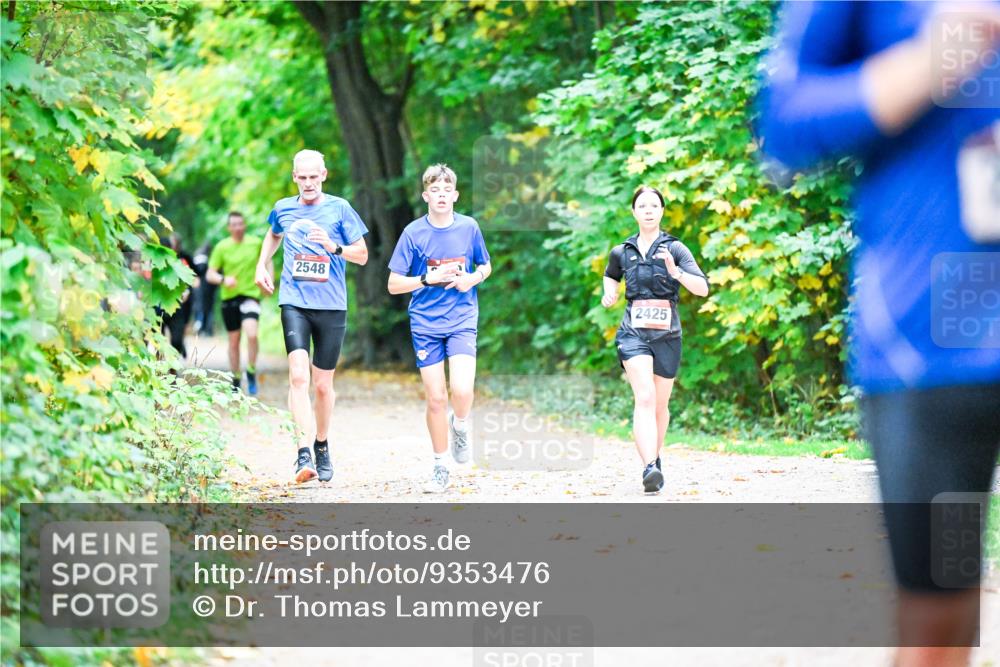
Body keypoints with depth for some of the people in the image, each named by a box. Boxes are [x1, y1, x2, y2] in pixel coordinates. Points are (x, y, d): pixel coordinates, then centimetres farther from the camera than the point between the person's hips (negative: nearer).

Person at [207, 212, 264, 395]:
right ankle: (235, 381, 21)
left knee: (252, 334, -22)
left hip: (251, 295, -1)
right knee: (234, 340, 8)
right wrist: (223, 279, -21)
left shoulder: (256, 243, 2)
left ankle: (251, 373, -2)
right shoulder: (222, 247, -2)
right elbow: (210, 275, -2)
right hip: (229, 297, 1)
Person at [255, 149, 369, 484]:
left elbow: (362, 255, 3)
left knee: (323, 384, 8)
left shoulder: (339, 208, 1)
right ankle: (304, 454, -23)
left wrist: (334, 247, -14)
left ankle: (322, 447, 30)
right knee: (298, 376, -18)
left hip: (331, 305, 0)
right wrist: (262, 266, 19)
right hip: (294, 302, 0)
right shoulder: (283, 209, 9)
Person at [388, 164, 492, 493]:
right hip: (425, 323, 0)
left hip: (462, 321, 0)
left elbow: (486, 266, 15)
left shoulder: (469, 228, 0)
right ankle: (441, 467, 16)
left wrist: (473, 279, -7)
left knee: (462, 390, -19)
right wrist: (429, 278, -16)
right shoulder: (413, 233, -4)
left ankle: (460, 425, 16)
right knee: (435, 398, 1)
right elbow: (394, 284, -2)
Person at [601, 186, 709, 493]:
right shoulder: (621, 252, 9)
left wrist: (676, 271, -25)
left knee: (660, 404, 12)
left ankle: (654, 459, 36)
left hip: (667, 334, 0)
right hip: (633, 332, 0)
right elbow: (610, 276, 32)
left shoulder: (674, 248, 1)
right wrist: (609, 294, 10)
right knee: (644, 398, -20)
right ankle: (649, 468, -34)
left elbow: (703, 288, -9)